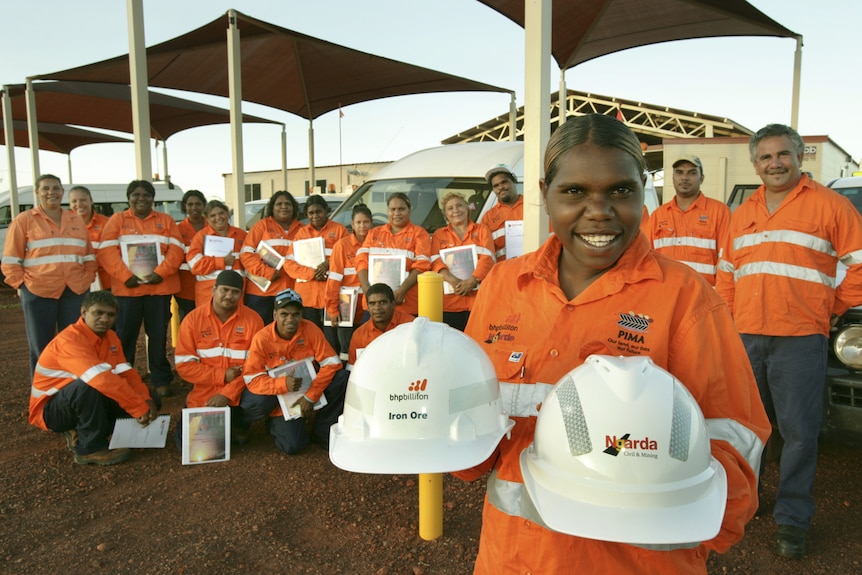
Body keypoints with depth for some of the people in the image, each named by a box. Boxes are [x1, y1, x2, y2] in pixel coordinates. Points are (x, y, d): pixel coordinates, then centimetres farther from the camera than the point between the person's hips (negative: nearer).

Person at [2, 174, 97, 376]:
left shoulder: (77, 221, 14)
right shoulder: (24, 220, 2)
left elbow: (89, 256, 16)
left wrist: (88, 278, 5)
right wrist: (21, 284, -7)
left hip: (75, 292, 3)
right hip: (38, 292, -3)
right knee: (41, 346, 5)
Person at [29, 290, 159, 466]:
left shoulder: (110, 336, 0)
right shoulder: (69, 340, -27)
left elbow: (126, 373, -6)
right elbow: (102, 379, -39)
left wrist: (146, 400, -23)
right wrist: (139, 408, -39)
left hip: (84, 402, 8)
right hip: (50, 410, -8)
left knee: (141, 399, -2)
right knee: (88, 385, -37)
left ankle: (80, 432, 2)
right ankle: (90, 448, -20)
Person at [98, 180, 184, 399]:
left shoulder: (165, 220, 12)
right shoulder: (117, 220, 9)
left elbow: (177, 249, 1)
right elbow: (107, 251, -2)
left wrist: (160, 273, -13)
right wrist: (125, 276, -14)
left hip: (160, 287, 1)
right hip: (127, 288, 0)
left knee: (158, 335, 5)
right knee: (125, 335, 4)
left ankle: (161, 380, 13)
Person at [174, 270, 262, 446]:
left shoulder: (253, 319, -6)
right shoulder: (193, 319, -4)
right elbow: (184, 365, -6)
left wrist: (227, 394, -17)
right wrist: (222, 376, -15)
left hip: (240, 395, 0)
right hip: (202, 397, 0)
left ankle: (235, 424, 8)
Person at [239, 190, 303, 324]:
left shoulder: (301, 229, 12)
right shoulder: (262, 225, 5)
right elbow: (246, 254, -3)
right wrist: (267, 272, -14)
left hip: (291, 293, 2)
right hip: (261, 292, -2)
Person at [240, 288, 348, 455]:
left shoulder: (311, 330, -12)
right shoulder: (262, 339, -15)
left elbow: (331, 363, -15)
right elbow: (252, 379, -16)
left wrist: (310, 396, -21)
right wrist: (283, 384, -31)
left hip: (312, 394, 3)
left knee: (343, 378, -23)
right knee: (293, 445, -22)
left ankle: (320, 428, -3)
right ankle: (277, 426, 15)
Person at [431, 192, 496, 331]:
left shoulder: (482, 230, 15)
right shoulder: (439, 235, 16)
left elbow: (487, 257, 1)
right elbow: (436, 262, 3)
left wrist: (472, 281, -15)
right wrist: (454, 281, -15)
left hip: (479, 299, 0)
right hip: (450, 303, 1)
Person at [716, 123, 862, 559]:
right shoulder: (743, 213, 15)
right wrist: (725, 323, 9)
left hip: (800, 339, -5)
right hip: (745, 336, 5)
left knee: (799, 431, 2)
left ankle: (792, 520, 14)